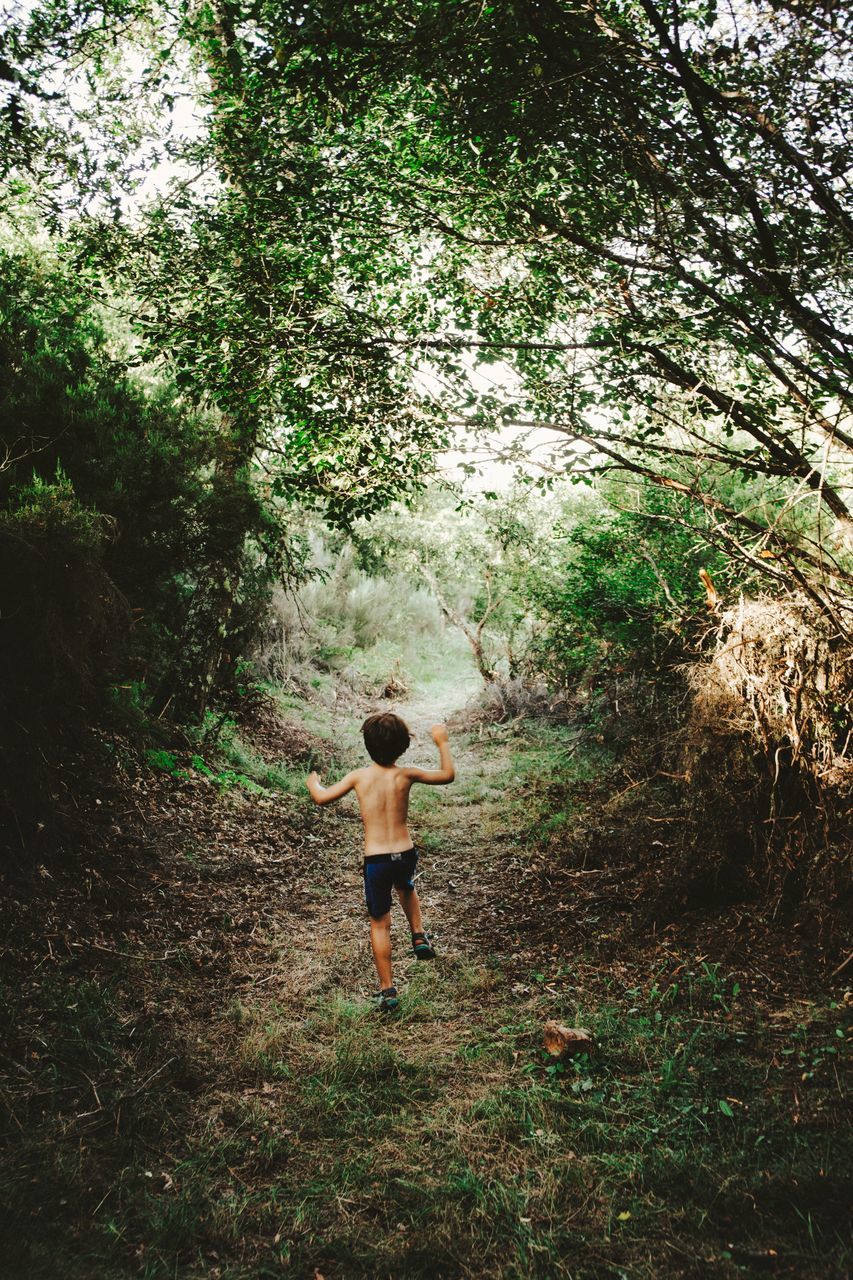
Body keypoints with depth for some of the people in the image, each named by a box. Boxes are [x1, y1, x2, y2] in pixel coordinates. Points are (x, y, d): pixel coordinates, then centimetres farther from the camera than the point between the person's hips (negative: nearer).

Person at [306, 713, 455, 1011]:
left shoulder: (359, 777, -7)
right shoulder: (405, 775, -7)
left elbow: (321, 798, 4)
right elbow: (448, 775, 6)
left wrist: (313, 782, 26)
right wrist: (442, 743, 18)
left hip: (375, 861, -1)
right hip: (405, 855, 1)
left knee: (380, 924, 13)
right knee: (406, 887, 38)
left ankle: (388, 990, 15)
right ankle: (419, 937, 27)